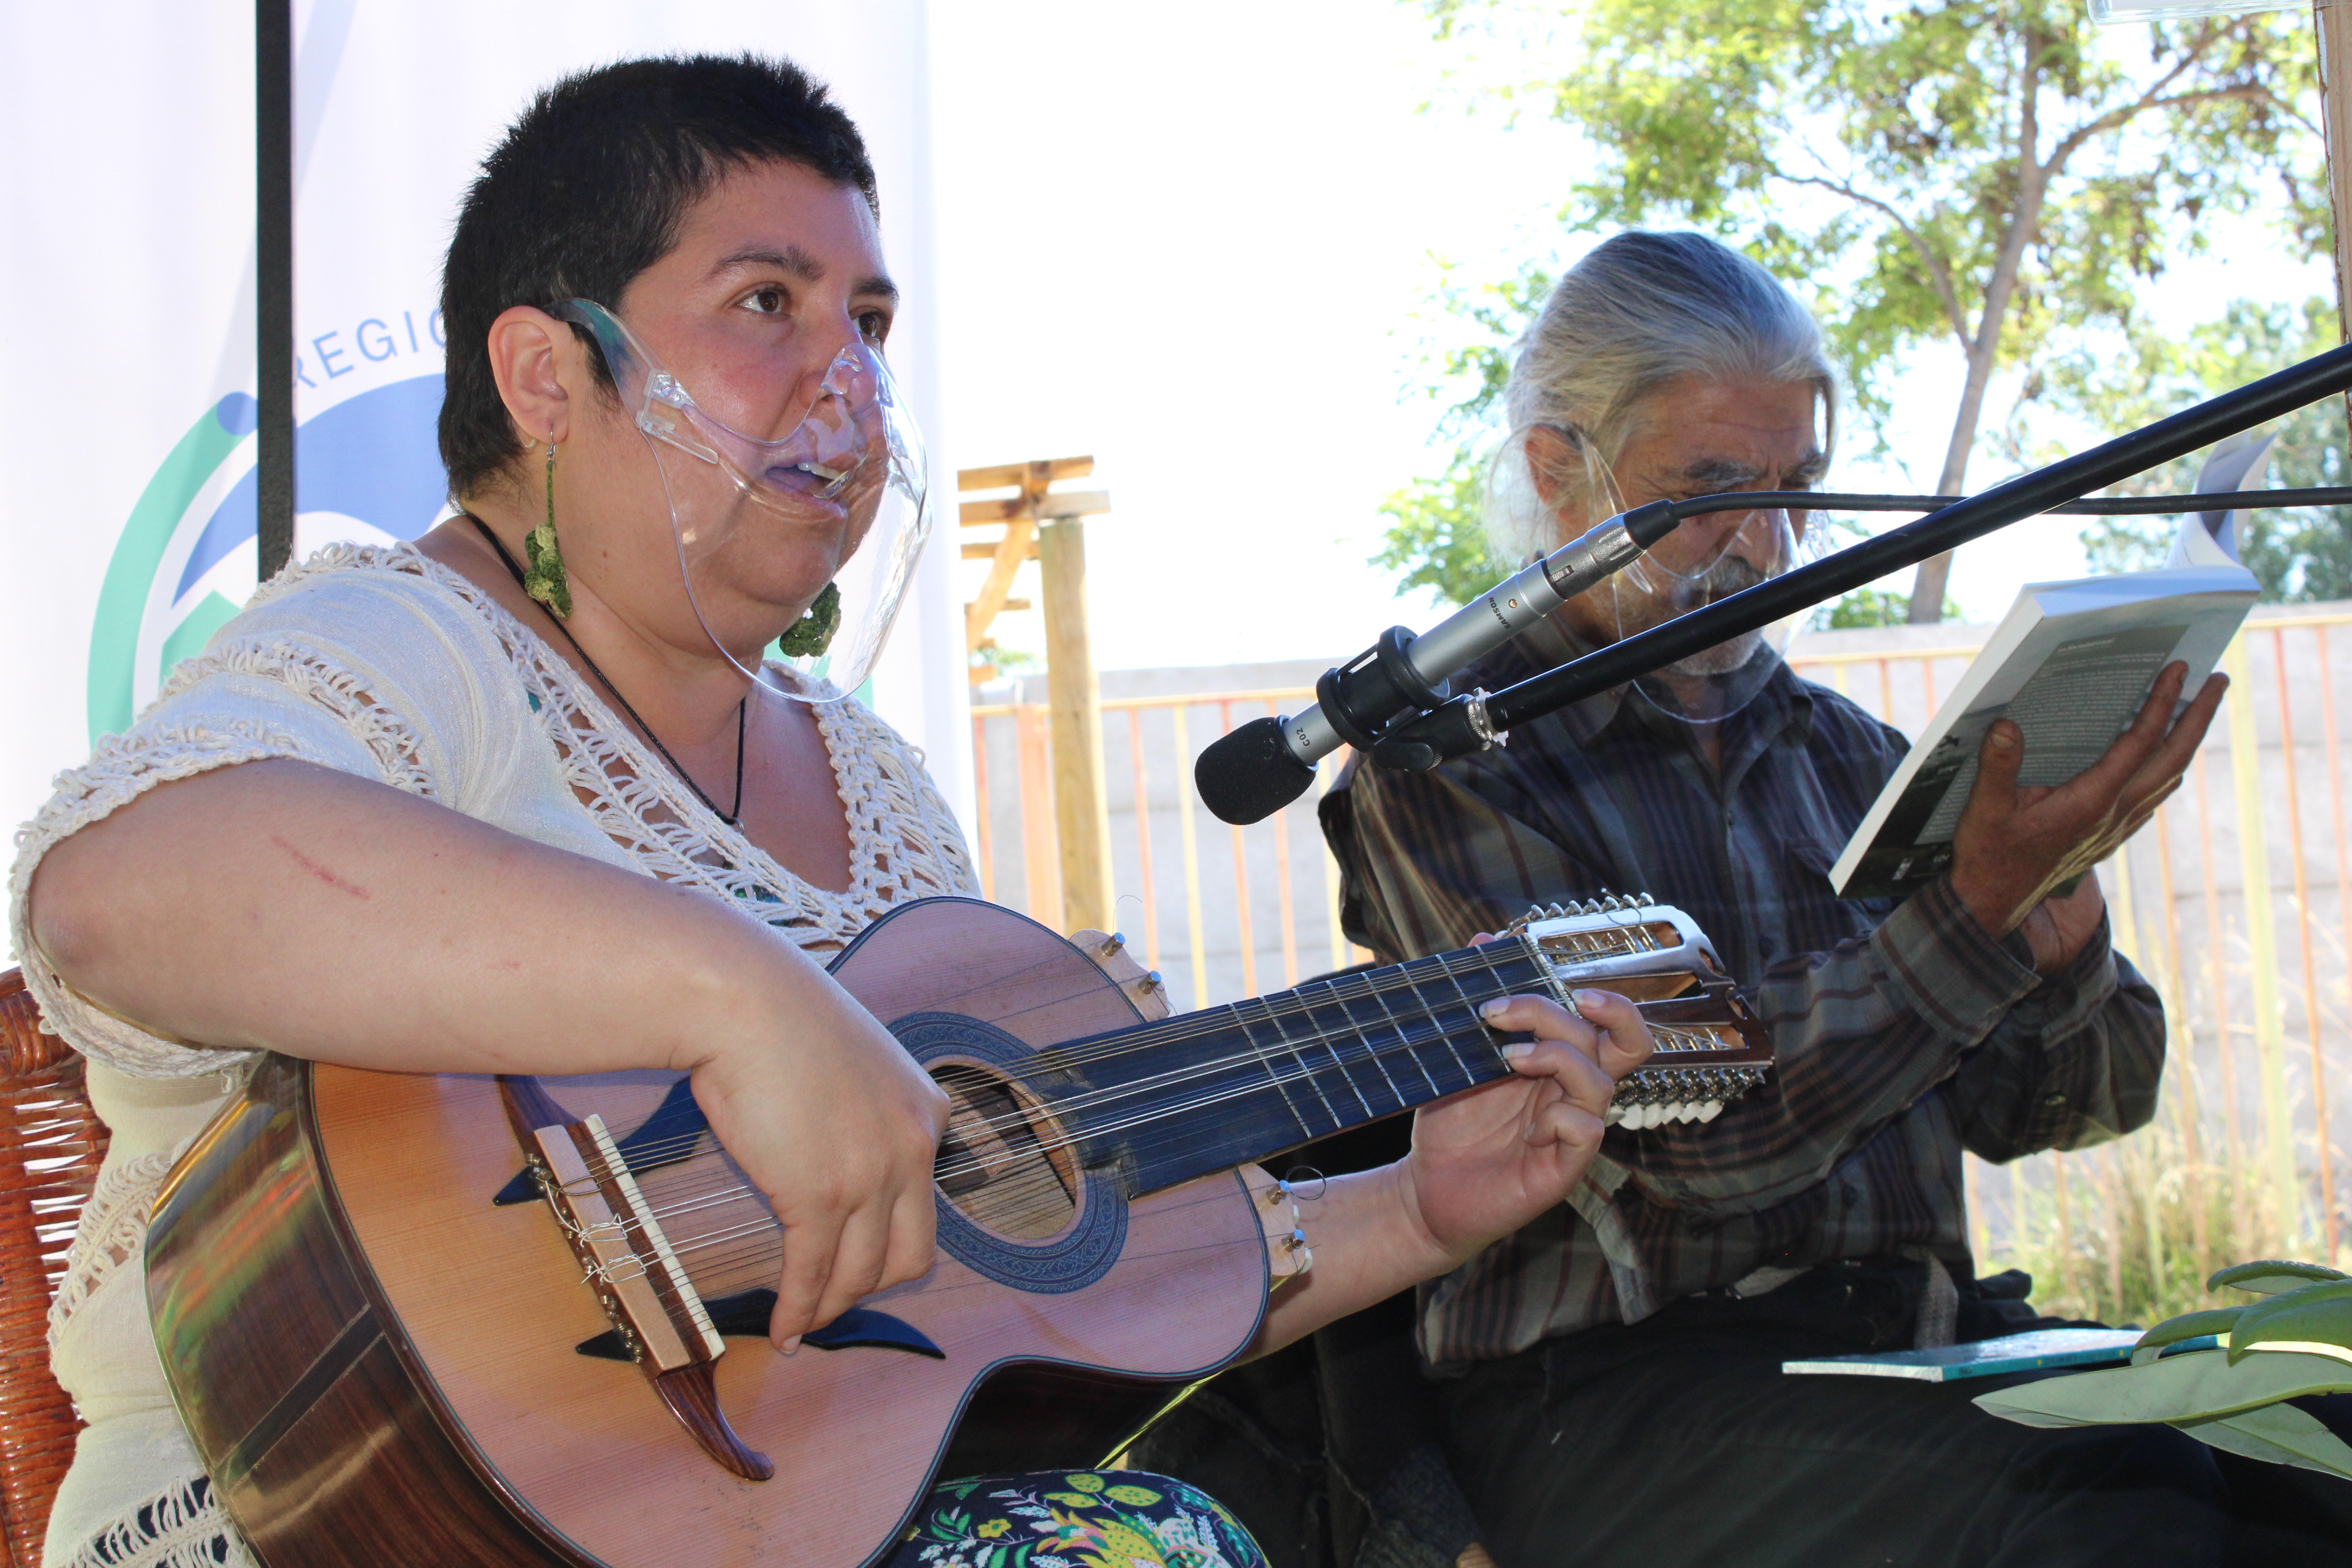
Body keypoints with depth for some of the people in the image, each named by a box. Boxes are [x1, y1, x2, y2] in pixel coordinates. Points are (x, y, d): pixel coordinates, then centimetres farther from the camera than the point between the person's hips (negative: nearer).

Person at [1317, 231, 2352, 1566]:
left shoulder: (1842, 751, 16)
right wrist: (1977, 907, -21)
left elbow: (2045, 1105, 11)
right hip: (1607, 1388, -6)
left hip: (1915, 1334, 6)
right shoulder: (1446, 764, -3)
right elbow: (1687, 1136, -14)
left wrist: (2056, 927, -10)